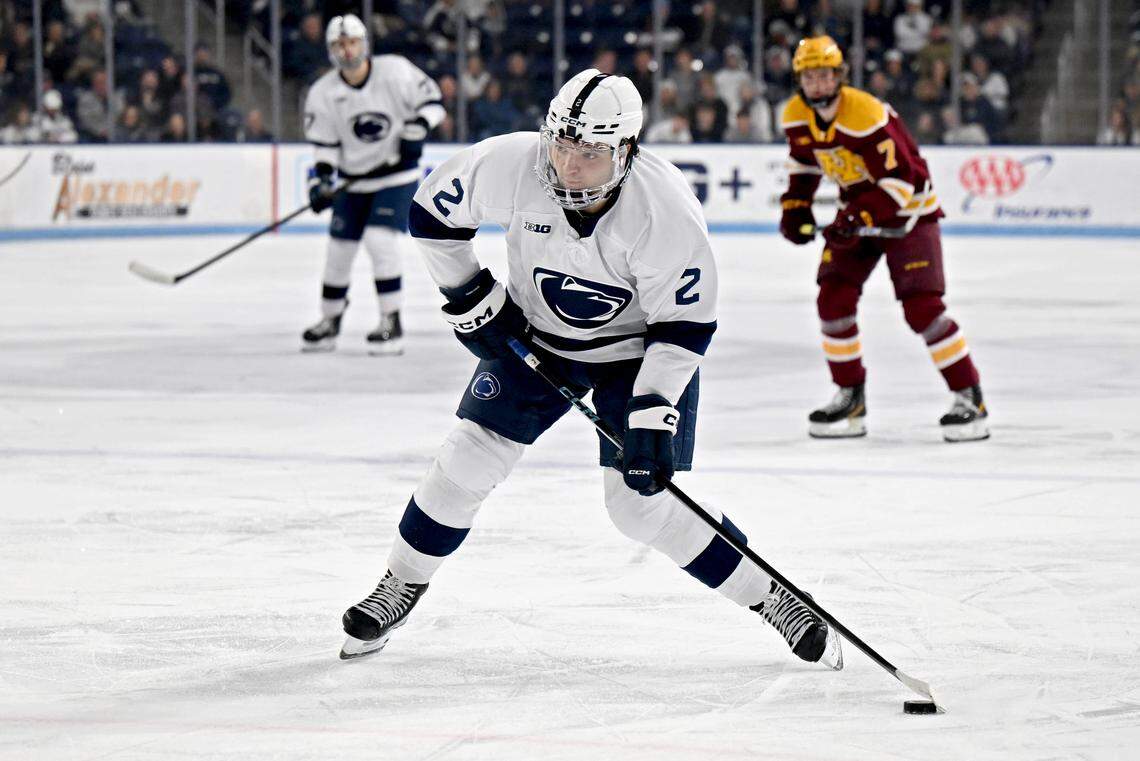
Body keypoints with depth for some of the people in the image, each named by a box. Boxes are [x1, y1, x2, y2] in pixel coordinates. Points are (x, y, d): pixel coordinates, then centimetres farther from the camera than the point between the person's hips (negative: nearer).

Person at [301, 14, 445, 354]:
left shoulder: (394, 71, -14)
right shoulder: (323, 93, -6)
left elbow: (431, 99, -5)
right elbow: (324, 145, -1)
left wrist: (416, 131, -20)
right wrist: (321, 179, -14)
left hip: (397, 175, -4)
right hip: (353, 182, 4)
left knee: (380, 240, -20)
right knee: (339, 247, 5)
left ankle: (392, 322, -13)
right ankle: (330, 322, 24)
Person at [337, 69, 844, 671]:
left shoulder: (667, 210, -32)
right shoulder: (509, 166, -26)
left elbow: (684, 324, -23)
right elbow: (432, 213, -7)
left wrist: (653, 415, -30)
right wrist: (470, 300, -6)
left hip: (638, 349, -3)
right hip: (531, 337, 3)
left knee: (644, 504, -11)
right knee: (468, 459, -3)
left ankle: (772, 596, 5)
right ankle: (401, 587, 19)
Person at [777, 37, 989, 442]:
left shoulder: (866, 115, -28)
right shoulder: (797, 115, -5)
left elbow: (903, 177, -29)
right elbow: (804, 160, 16)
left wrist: (861, 217, -35)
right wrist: (795, 206, 5)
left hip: (907, 210, -7)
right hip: (856, 208, 7)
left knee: (922, 306, -16)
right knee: (834, 299, -4)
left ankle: (970, 399, -7)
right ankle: (850, 400, 9)